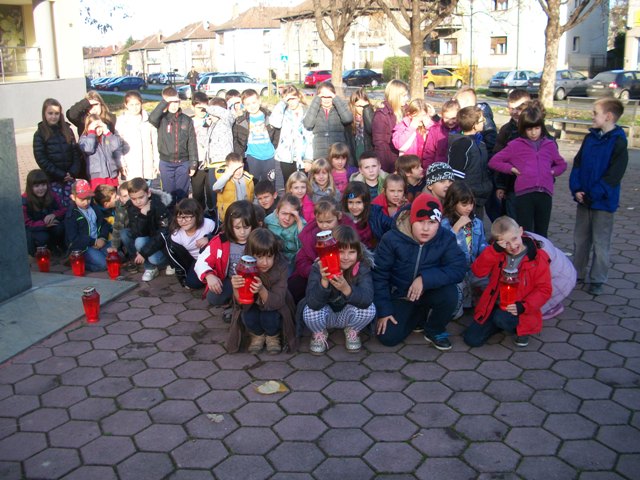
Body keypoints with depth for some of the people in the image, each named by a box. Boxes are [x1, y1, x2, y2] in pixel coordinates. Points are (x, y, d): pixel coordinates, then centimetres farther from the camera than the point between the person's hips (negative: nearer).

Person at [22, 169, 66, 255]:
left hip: (50, 224, 3)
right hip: (32, 229, -3)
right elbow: (26, 224, -23)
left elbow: (63, 210, -8)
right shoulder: (24, 200, -22)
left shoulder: (52, 195, -12)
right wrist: (44, 223, -34)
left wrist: (54, 214, -31)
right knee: (42, 237, -34)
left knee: (59, 228, -30)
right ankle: (35, 252, 0)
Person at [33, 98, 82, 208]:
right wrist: (61, 174, -11)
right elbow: (41, 159, -6)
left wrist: (73, 172, -8)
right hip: (53, 179, -3)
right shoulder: (40, 134, 0)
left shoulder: (67, 131, 9)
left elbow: (76, 153, 7)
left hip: (70, 178, 3)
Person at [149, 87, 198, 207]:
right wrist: (165, 102, -21)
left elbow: (192, 144, 2)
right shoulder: (162, 119, -3)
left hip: (183, 163, 1)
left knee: (182, 194, 9)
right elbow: (152, 118, -28)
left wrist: (193, 164, -1)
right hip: (166, 163, -1)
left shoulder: (186, 120, 1)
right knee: (169, 193, 9)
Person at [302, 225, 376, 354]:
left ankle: (352, 332, 6)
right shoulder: (319, 268, -25)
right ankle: (319, 334, 5)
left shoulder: (362, 267, -22)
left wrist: (346, 289, -54)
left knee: (369, 309, -29)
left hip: (348, 315, 1)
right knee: (310, 312, -32)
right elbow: (312, 303, -35)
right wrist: (324, 281, -52)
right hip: (326, 314, -1)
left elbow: (367, 300, -35)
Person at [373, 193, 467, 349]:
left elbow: (459, 269, -25)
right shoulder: (391, 239, -19)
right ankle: (418, 316, 16)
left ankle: (435, 330, -1)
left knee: (450, 293, -32)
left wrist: (425, 279, -35)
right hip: (400, 295, 0)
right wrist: (384, 311, -14)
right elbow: (379, 275, -13)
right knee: (387, 338, -15)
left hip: (429, 292, 0)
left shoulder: (446, 238, -16)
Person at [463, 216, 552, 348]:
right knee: (471, 339, -6)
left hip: (519, 310, -4)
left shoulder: (537, 257, -9)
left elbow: (544, 290, -9)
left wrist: (523, 306, -24)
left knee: (501, 318, -37)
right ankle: (507, 323, 19)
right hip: (494, 306, 4)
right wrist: (495, 249, -22)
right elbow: (478, 271, -12)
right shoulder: (497, 253, 1)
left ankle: (520, 329, -1)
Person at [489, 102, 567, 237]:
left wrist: (553, 171, 9)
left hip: (545, 193, 3)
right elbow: (494, 161, 8)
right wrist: (512, 169, -1)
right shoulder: (516, 145, 6)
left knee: (541, 234, 10)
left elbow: (562, 164, 28)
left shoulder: (550, 145, 14)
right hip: (524, 193, -2)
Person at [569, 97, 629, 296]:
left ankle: (597, 280, 15)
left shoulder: (618, 143, -13)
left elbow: (613, 175, -17)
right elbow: (577, 164, 7)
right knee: (580, 239, 15)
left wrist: (592, 195, -18)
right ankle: (577, 273, 29)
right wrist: (576, 189, -6)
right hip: (583, 200, 6)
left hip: (603, 202, -6)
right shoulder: (590, 138, 6)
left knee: (601, 243, 4)